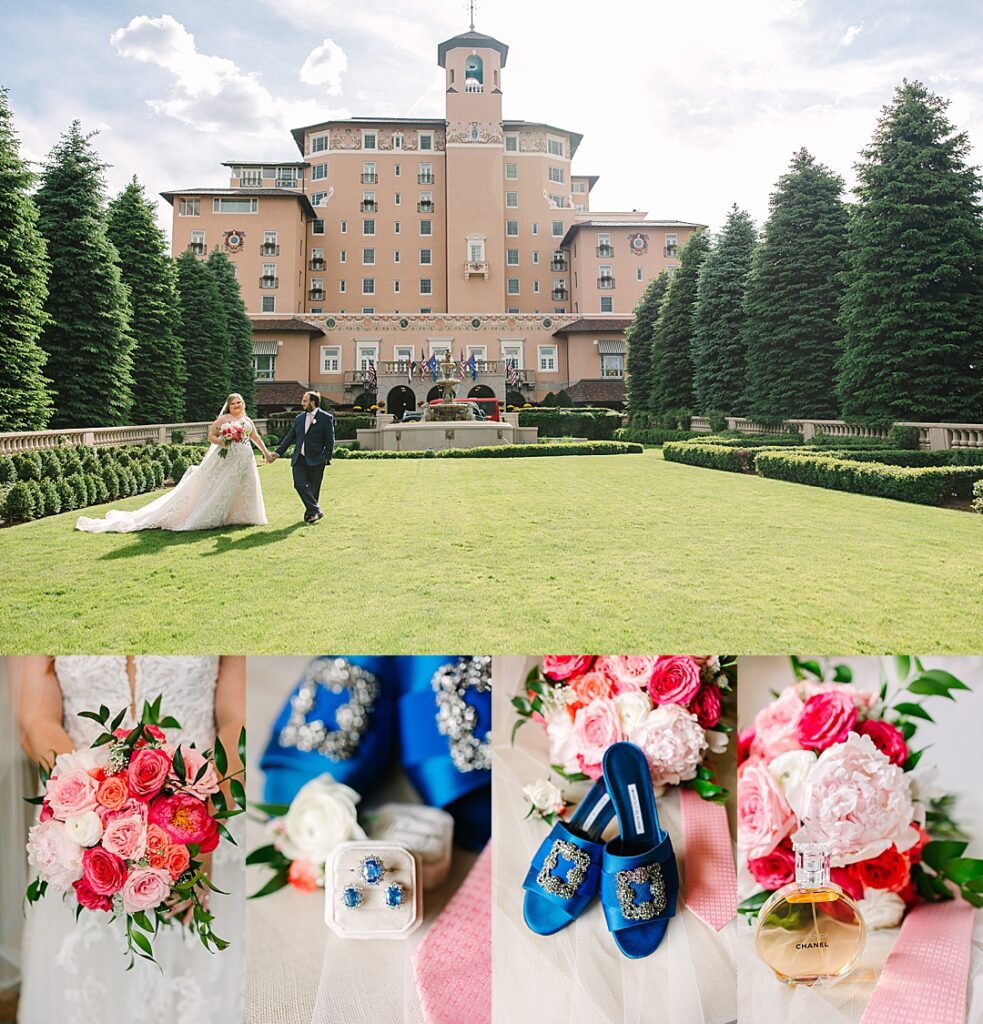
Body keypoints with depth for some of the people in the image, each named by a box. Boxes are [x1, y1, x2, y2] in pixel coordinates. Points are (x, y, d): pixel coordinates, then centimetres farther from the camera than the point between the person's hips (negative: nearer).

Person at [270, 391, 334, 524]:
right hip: (299, 458, 5)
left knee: (313, 488, 3)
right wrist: (278, 452, 8)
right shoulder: (299, 418, 14)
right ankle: (315, 511, -4)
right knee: (299, 484, -10)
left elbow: (330, 440, -4)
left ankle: (310, 513, 18)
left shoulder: (326, 418, -2)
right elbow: (290, 437, 15)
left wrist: (327, 458, -11)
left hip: (315, 459, -4)